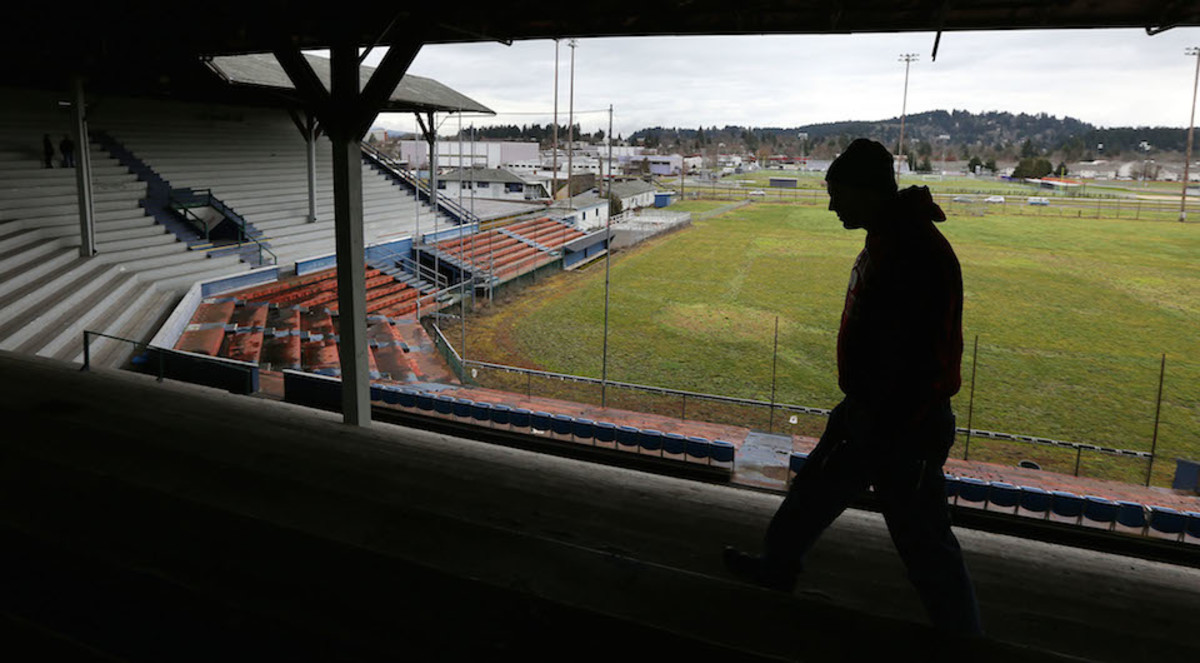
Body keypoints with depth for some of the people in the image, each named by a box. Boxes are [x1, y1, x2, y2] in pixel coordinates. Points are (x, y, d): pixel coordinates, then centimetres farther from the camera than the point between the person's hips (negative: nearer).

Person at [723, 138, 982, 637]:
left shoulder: (917, 252, -26)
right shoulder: (887, 240, 7)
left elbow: (918, 357, -29)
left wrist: (883, 431, -25)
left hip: (904, 424, -10)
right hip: (867, 407, 11)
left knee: (923, 540, 3)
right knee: (815, 485, 25)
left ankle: (962, 635, 22)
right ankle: (777, 568, 46)